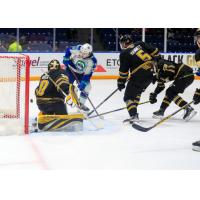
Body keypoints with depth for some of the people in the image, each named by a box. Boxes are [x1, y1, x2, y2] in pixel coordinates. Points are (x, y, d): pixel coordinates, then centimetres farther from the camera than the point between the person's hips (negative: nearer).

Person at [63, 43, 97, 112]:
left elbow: (88, 74, -27)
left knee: (87, 87, -6)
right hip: (71, 69, -1)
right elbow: (68, 50, -7)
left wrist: (83, 84, -34)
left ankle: (81, 103, 12)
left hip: (81, 73, 2)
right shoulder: (77, 49, -28)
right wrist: (66, 59, -15)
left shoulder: (92, 61, -28)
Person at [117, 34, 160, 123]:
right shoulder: (140, 44, 11)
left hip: (139, 75, -7)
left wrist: (121, 82, 12)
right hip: (151, 72, 7)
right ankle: (134, 111, 24)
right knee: (137, 91, 27)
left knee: (128, 96, 2)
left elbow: (123, 71, 0)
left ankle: (133, 115, -15)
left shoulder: (124, 53, -2)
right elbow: (154, 51, 9)